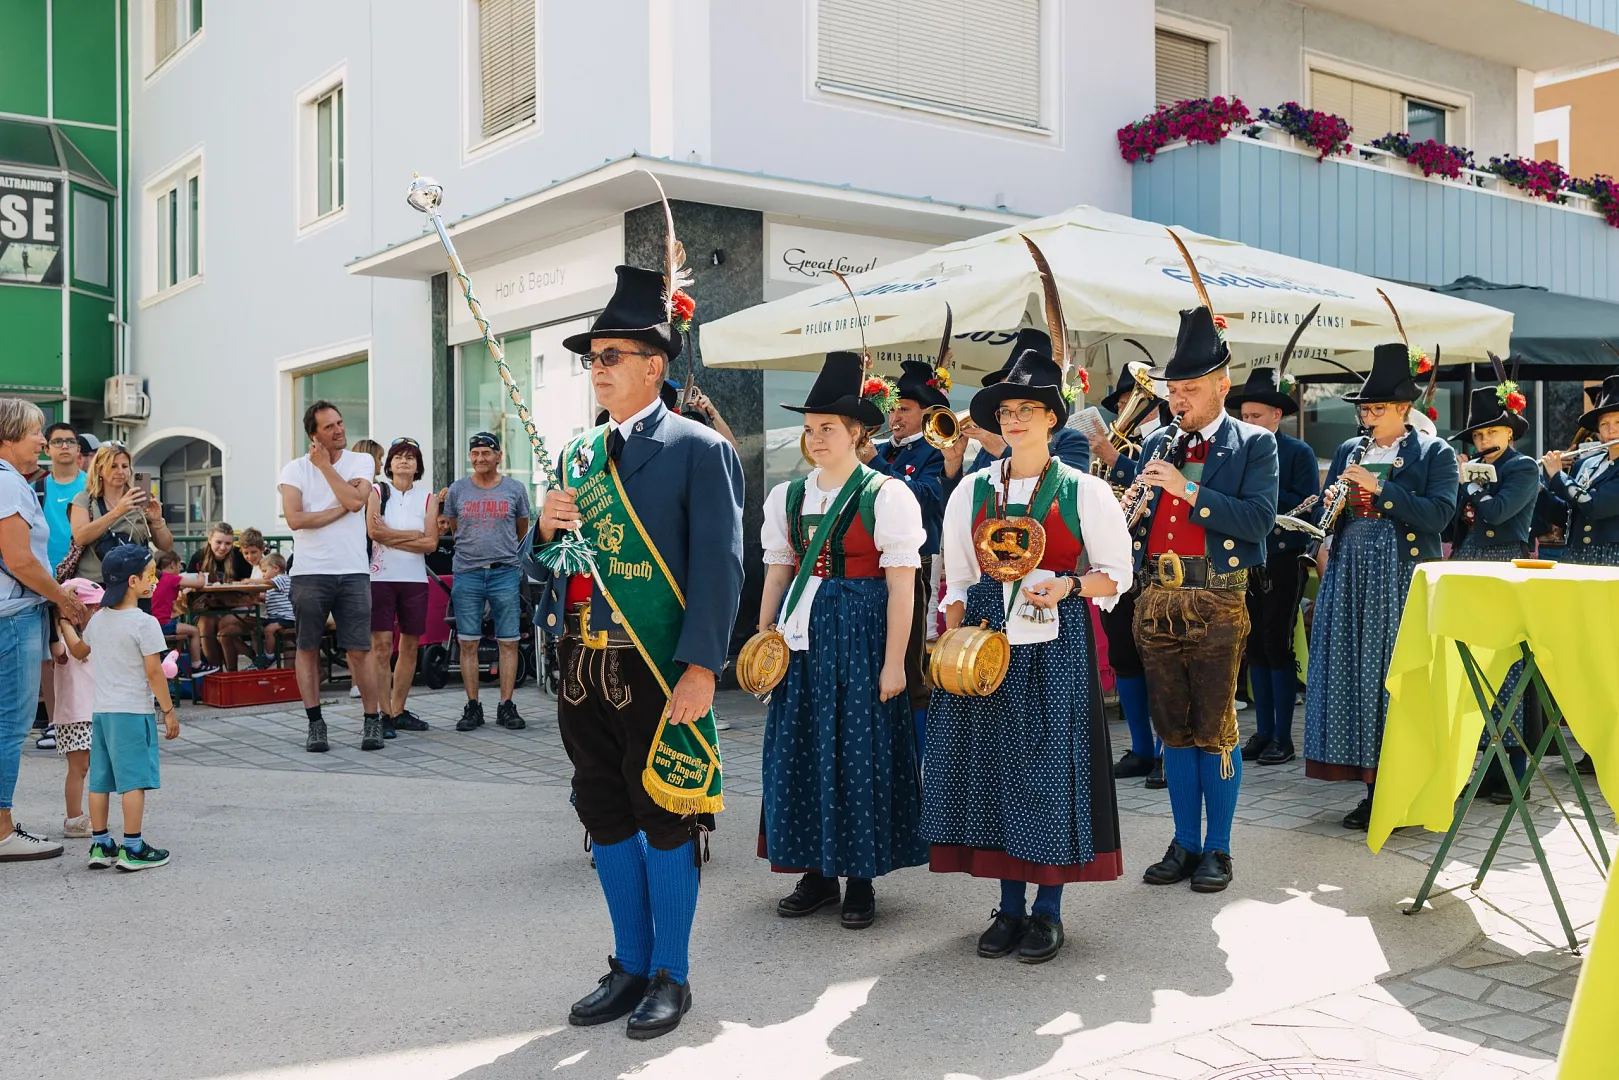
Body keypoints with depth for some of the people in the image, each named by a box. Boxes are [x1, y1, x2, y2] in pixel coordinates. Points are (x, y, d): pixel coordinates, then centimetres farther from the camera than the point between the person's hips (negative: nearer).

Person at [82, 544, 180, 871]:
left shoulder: (98, 620, 9)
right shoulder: (144, 623, -13)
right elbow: (154, 673, -14)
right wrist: (169, 711, -7)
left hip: (101, 710, 8)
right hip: (133, 711, -7)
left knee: (100, 779, 10)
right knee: (134, 780, -3)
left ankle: (100, 844, 17)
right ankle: (132, 848, -1)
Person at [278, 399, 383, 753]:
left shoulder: (361, 461, 7)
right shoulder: (294, 469, 3)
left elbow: (355, 500, -13)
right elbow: (294, 518, -10)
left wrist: (325, 465, -7)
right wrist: (339, 510, -7)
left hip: (353, 571, 0)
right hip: (309, 572, 0)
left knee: (359, 651, 0)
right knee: (307, 649, 5)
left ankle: (372, 720, 11)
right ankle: (315, 723, 15)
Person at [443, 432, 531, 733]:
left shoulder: (515, 490, 6)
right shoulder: (457, 490, 8)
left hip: (505, 574, -1)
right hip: (467, 575, 1)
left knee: (509, 642, -1)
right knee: (468, 643, 1)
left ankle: (506, 706, 6)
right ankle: (472, 708, 8)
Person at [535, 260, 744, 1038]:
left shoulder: (699, 449, -6)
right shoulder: (578, 454, 14)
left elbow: (720, 565, -12)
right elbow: (551, 566, 17)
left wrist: (701, 667, -19)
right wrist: (545, 528, -5)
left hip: (658, 670, -6)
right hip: (581, 663, 6)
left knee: (664, 820, 5)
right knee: (606, 816, 14)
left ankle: (670, 976, 20)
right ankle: (630, 966, 29)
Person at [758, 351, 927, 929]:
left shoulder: (886, 495, -5)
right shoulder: (786, 496, 10)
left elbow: (901, 585, -8)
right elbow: (776, 574, 12)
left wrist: (893, 662, -12)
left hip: (862, 632, -5)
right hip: (803, 635, 5)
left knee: (861, 752, 0)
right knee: (800, 749, 6)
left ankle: (861, 878, 14)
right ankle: (816, 872, 20)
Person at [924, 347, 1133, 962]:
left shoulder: (1084, 491, 2)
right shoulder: (972, 492, 10)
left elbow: (1116, 574, 4)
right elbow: (957, 578, 13)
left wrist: (1067, 586, -14)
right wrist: (955, 640, -1)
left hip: (1056, 642, -3)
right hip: (987, 640, 3)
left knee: (1052, 764, -2)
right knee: (991, 762, 3)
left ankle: (1048, 910, 12)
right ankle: (1010, 906, 17)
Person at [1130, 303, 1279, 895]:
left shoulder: (1254, 444, 0)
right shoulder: (1155, 444, 14)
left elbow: (1258, 520, -14)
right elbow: (1135, 520, 15)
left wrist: (1187, 490, -19)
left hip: (1216, 604, -5)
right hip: (1156, 602, 5)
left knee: (1215, 729, 1)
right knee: (1173, 729, 11)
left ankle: (1217, 848, 13)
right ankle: (1185, 844, 21)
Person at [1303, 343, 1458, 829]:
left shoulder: (1435, 453, 2)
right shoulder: (1350, 451, 15)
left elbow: (1438, 515, -12)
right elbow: (1324, 510, 17)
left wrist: (1379, 487, -17)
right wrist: (1331, 503, -6)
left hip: (1402, 579, -5)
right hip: (1350, 576, 5)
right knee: (1353, 674, 3)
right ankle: (1371, 784, 12)